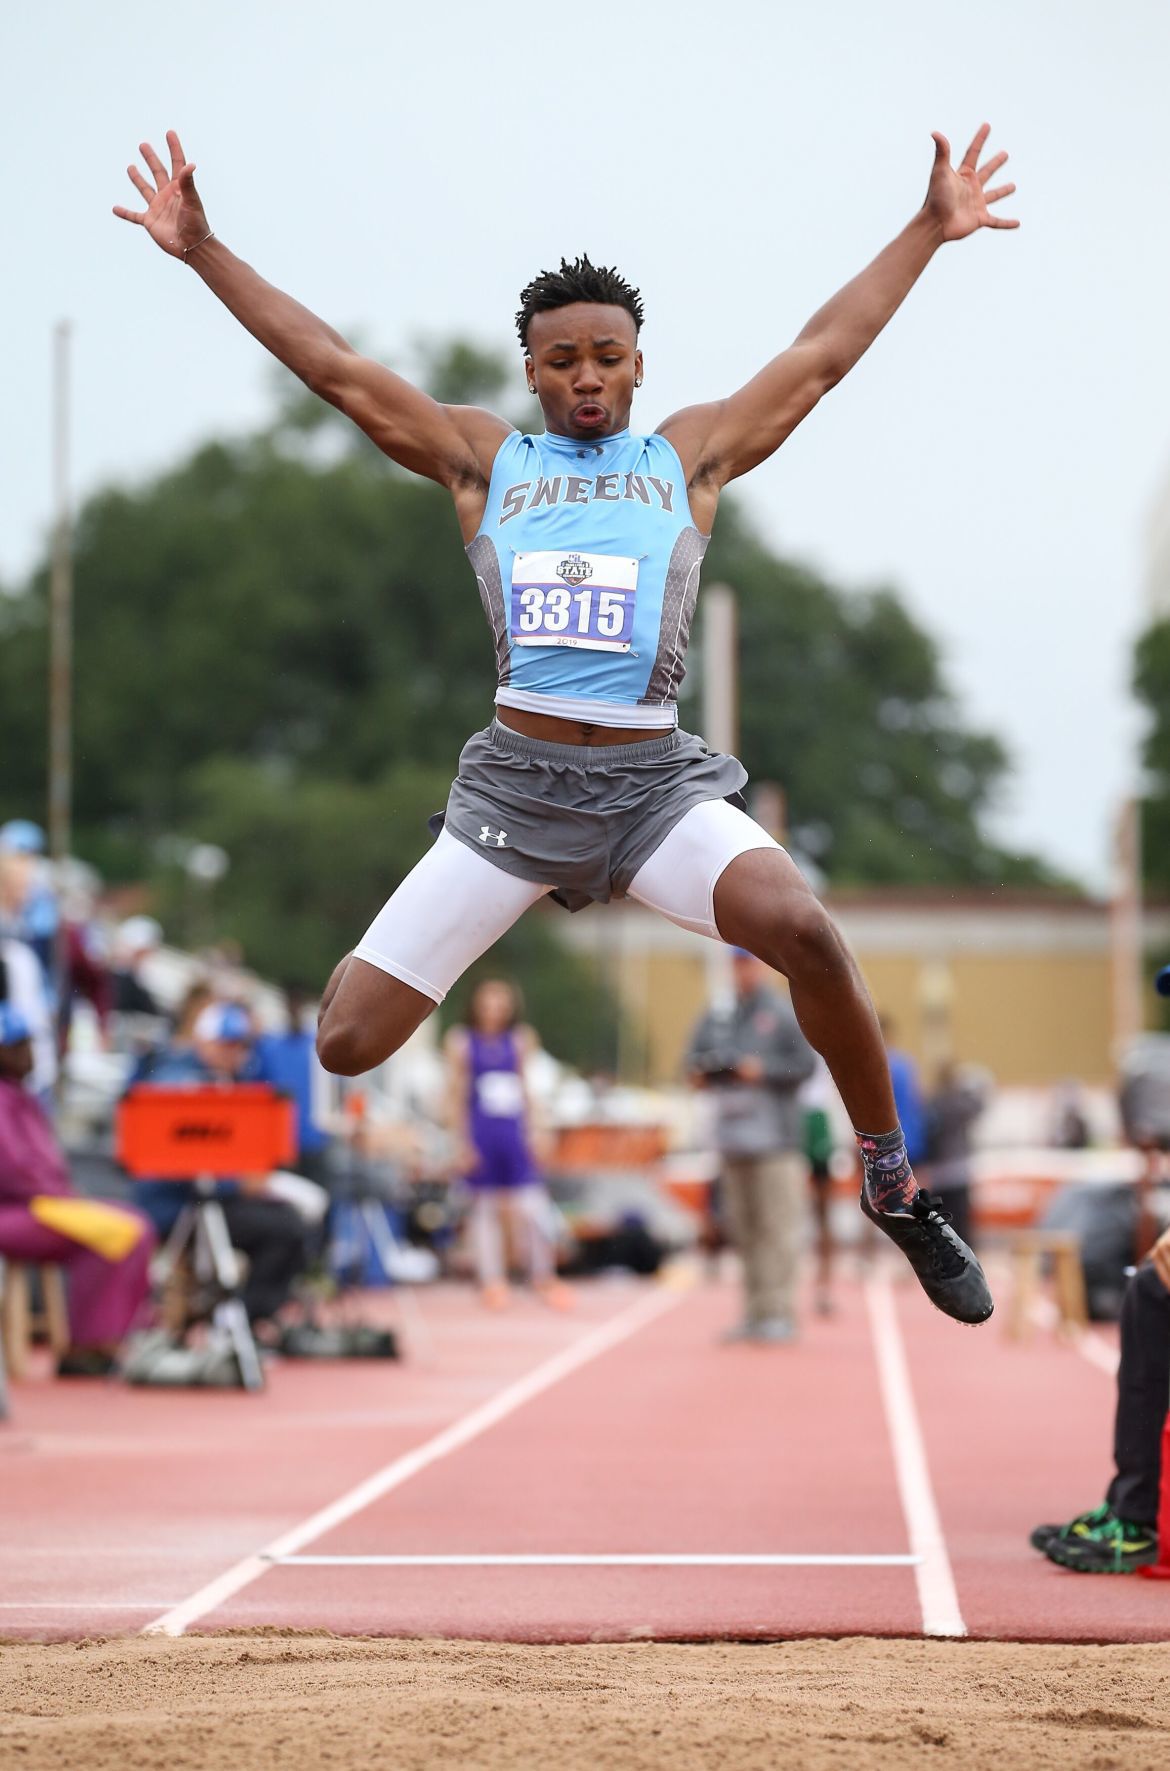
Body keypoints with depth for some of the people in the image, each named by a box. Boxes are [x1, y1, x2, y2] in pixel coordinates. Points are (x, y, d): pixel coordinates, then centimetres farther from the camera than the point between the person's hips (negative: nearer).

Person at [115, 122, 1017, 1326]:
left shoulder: (690, 456, 11)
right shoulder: (482, 460, 11)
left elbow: (821, 356, 12)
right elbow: (334, 368, 9)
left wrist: (928, 232, 12)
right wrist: (201, 251, 6)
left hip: (657, 782, -1)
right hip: (514, 783, 1)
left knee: (803, 931, -29)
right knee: (346, 1041, -8)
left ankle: (894, 1191, -11)